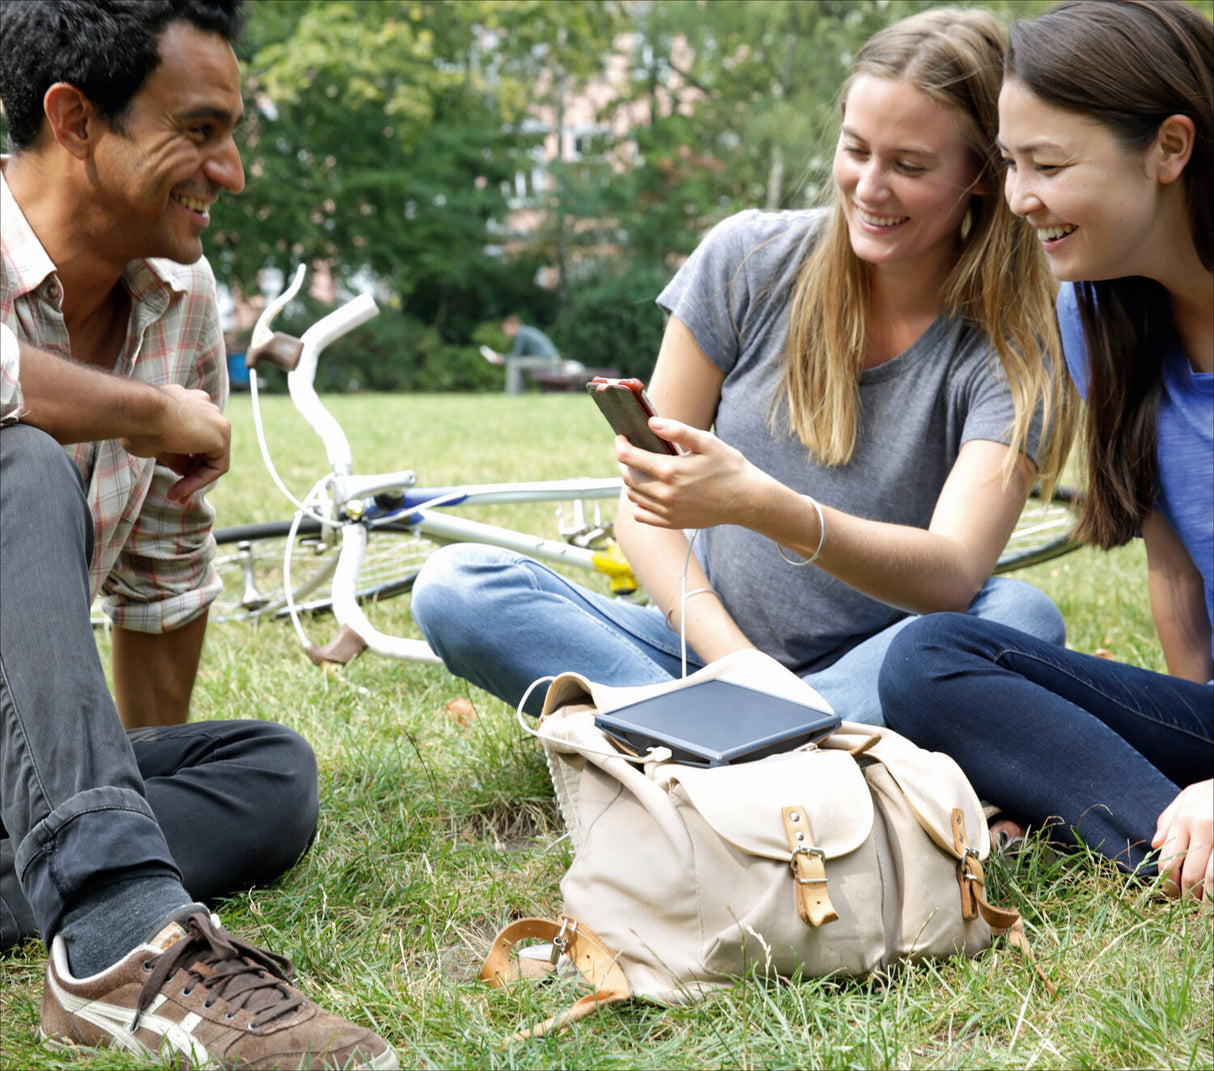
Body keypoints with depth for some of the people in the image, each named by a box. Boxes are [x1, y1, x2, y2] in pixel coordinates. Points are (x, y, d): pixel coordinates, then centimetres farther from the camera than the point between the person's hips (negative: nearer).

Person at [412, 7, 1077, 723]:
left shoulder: (1015, 343, -9)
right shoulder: (749, 260, -3)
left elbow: (953, 575, -25)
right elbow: (644, 496, -2)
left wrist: (763, 507, -42)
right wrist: (732, 662, -18)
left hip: (871, 667, -1)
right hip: (705, 646, 2)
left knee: (1024, 617, -33)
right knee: (454, 585, -18)